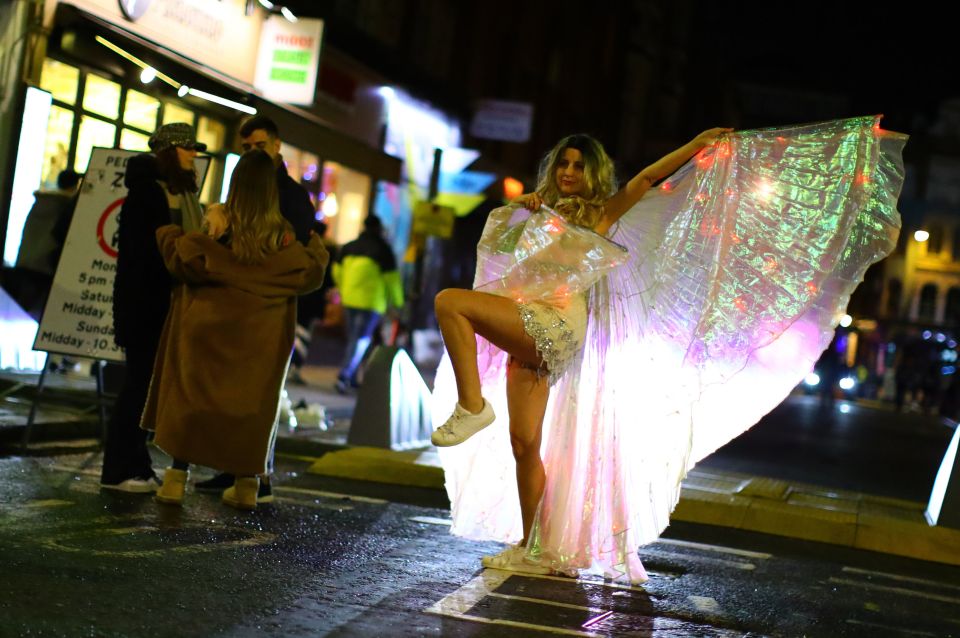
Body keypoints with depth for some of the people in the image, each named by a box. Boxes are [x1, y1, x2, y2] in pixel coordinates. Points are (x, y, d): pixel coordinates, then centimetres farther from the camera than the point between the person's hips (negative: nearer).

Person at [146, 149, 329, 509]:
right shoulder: (282, 236, -4)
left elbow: (184, 259, -16)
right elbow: (310, 272, 5)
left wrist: (168, 234, 2)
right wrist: (316, 246, 24)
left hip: (209, 326, -1)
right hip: (259, 335, 1)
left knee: (190, 396, 9)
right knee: (249, 403, 13)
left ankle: (177, 478, 6)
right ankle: (246, 484, 13)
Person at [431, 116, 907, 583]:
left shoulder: (601, 212, 8)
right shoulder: (542, 215, 25)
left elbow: (647, 179, 1)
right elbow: (494, 241, 21)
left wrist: (699, 143, -5)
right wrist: (520, 208, 6)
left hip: (560, 322, -6)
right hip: (529, 334, 6)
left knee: (450, 301, -23)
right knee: (523, 444, 3)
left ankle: (472, 407, -23)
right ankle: (532, 549, 9)